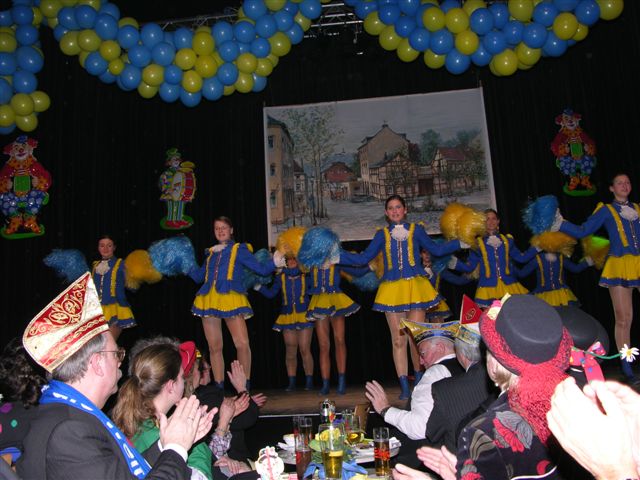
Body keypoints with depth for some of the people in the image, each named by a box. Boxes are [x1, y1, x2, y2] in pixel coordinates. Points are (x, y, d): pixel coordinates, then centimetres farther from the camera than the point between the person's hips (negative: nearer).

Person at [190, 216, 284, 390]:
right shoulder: (211, 253, 21)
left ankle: (245, 387, -3)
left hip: (231, 299, -4)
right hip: (209, 300, 5)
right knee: (214, 347, 5)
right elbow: (198, 277, 26)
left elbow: (261, 269, 4)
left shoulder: (239, 249, 9)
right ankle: (219, 388, 14)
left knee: (242, 344, -15)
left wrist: (274, 264, -10)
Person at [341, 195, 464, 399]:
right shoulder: (382, 234, 11)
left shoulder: (416, 230, 10)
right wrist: (336, 255, 5)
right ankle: (404, 387, 7)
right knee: (398, 340, 1)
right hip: (392, 290, 1)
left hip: (415, 288, -1)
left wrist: (461, 242, 18)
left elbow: (436, 249, 19)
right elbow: (363, 258, 11)